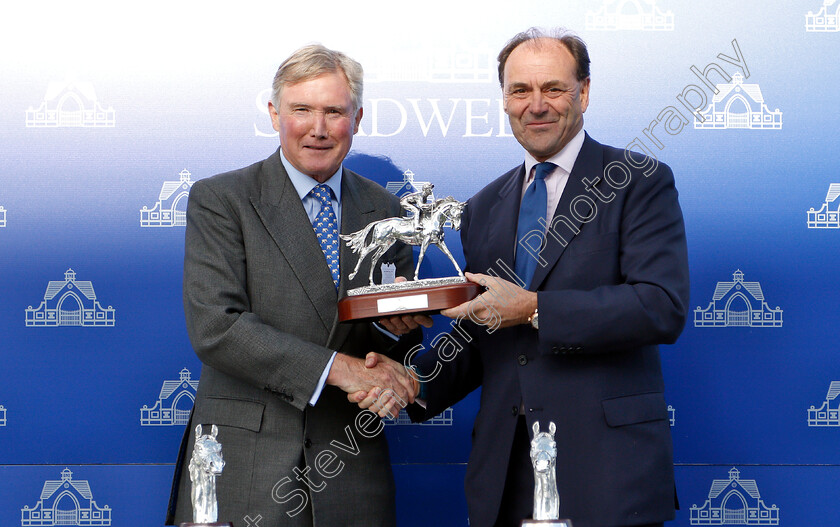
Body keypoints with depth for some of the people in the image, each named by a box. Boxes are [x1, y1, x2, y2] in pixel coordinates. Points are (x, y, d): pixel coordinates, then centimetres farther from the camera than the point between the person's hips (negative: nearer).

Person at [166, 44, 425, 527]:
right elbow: (213, 328, -15)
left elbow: (405, 336, 15)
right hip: (243, 466, -3)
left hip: (352, 468, 4)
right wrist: (339, 367, -21)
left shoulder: (385, 210, 11)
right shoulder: (219, 200, -3)